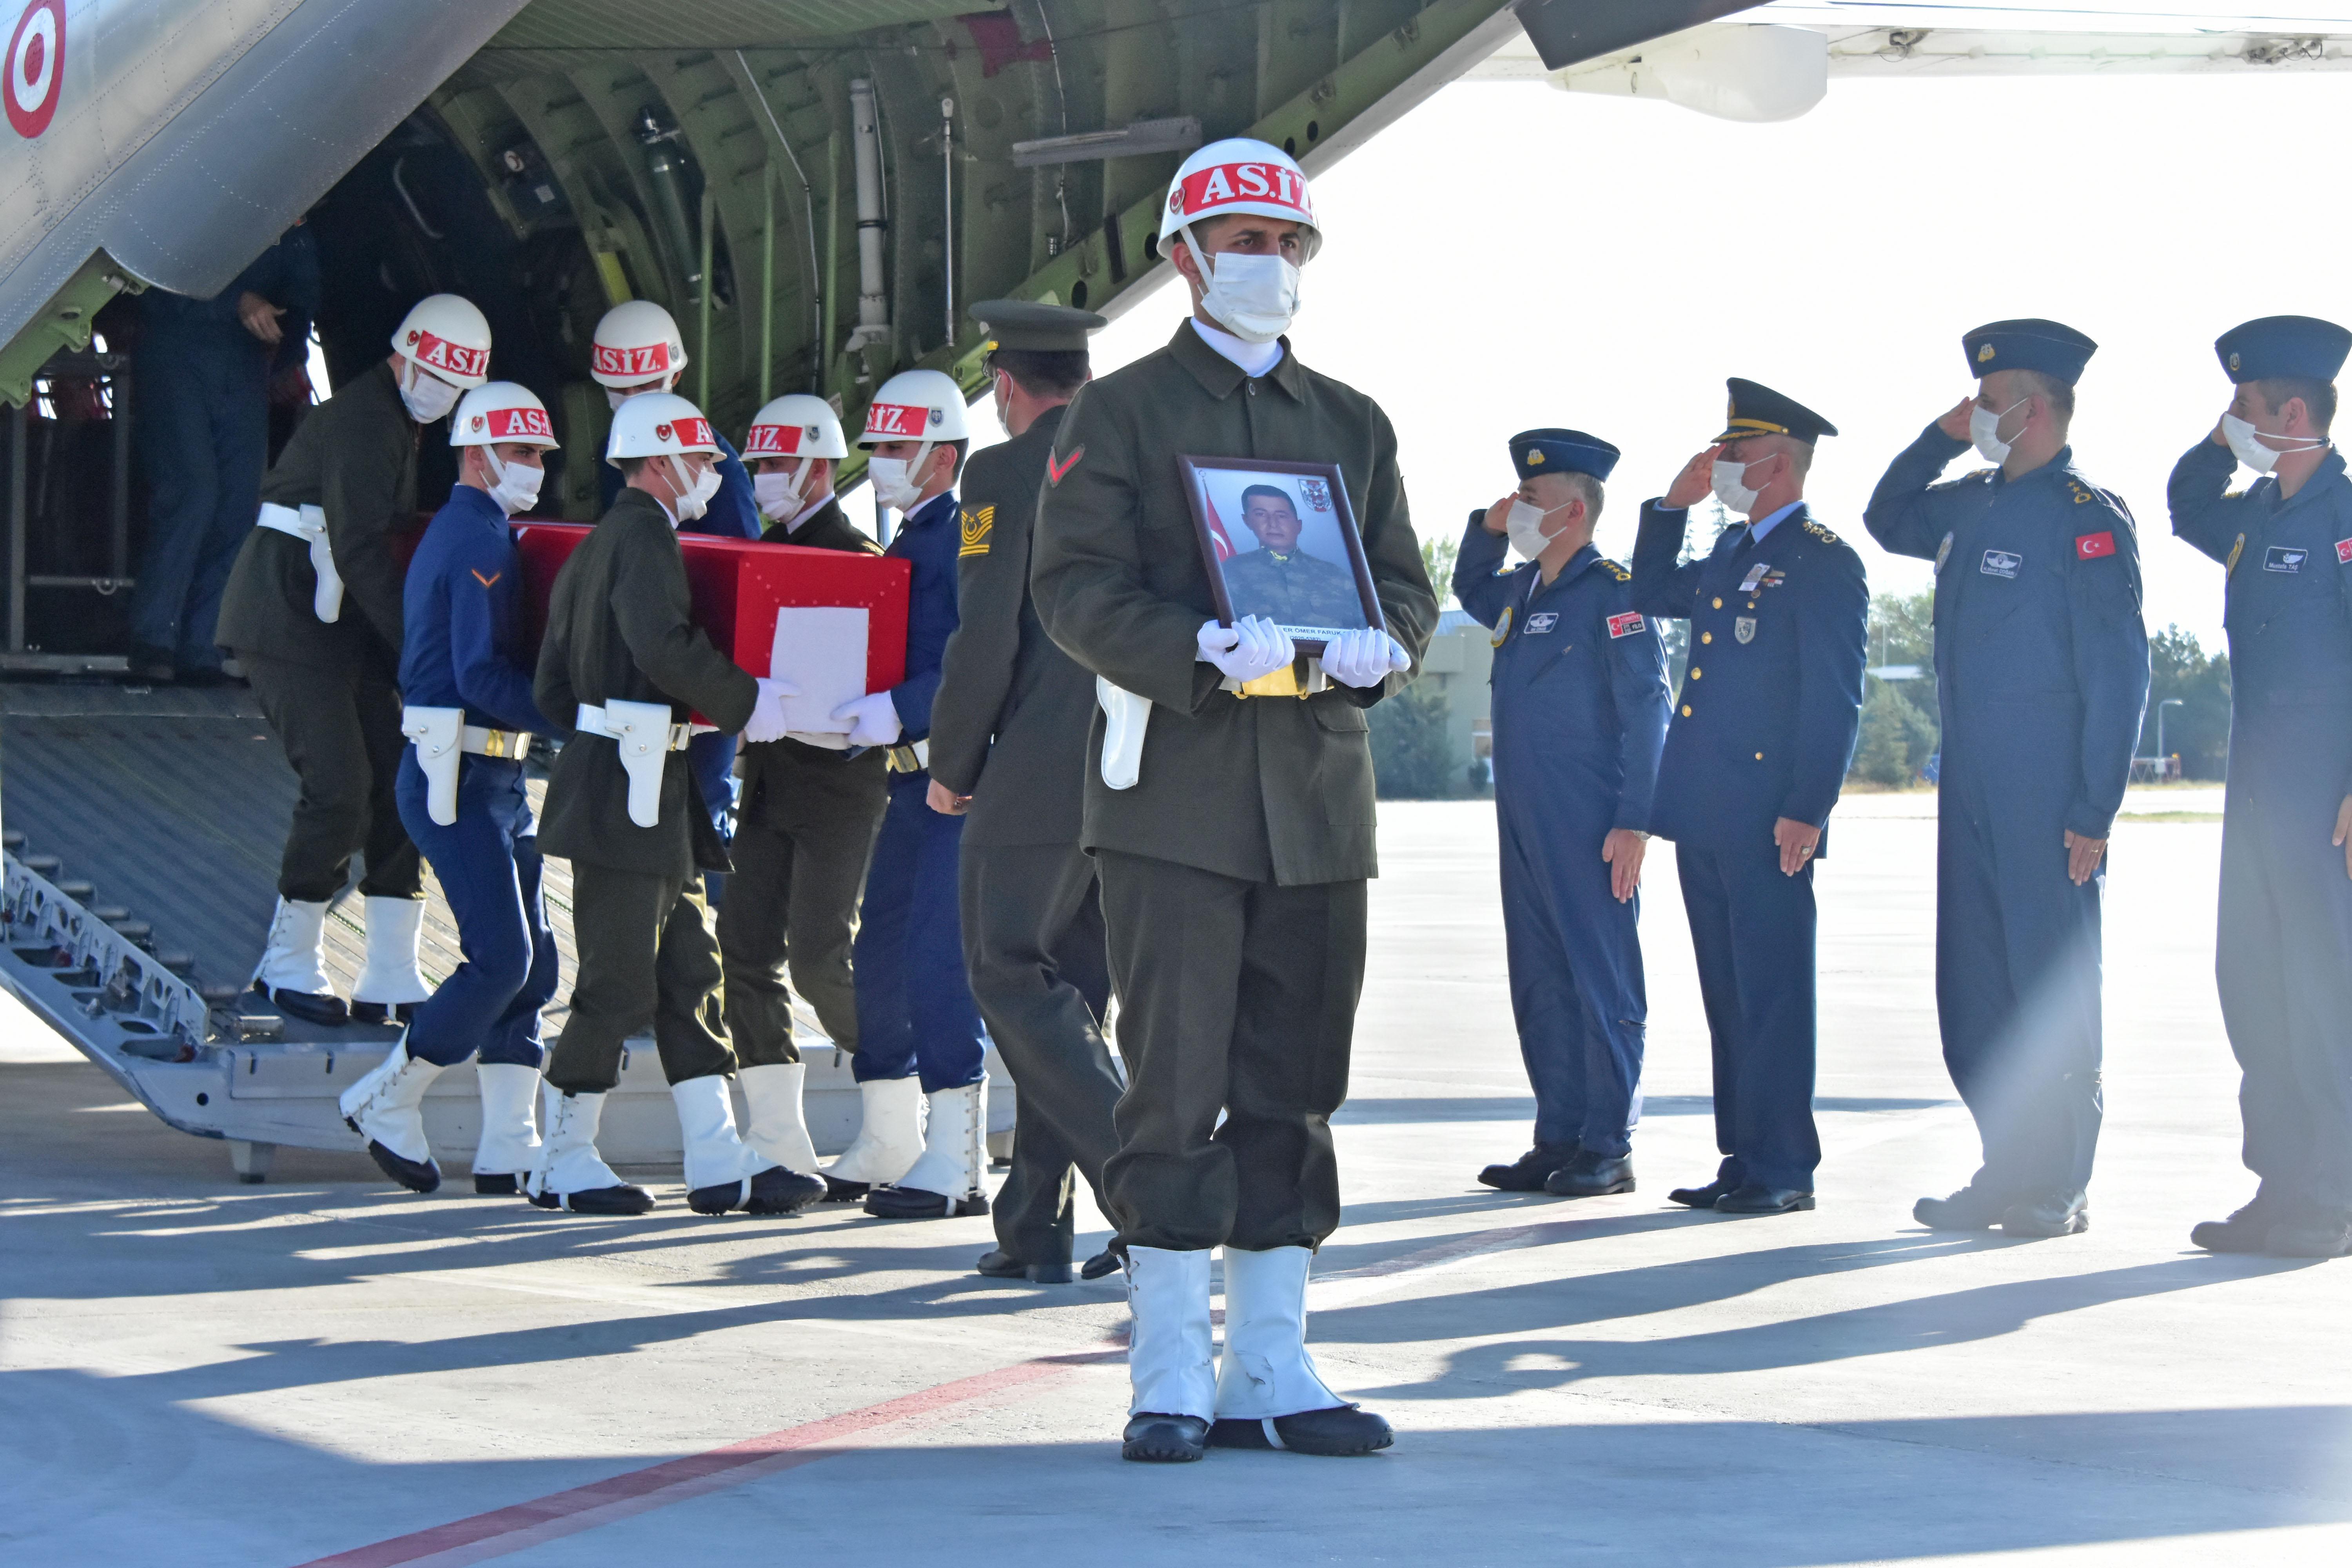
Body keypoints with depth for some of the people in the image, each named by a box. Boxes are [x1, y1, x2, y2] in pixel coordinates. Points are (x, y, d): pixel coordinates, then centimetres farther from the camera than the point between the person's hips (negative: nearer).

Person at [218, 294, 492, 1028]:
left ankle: (391, 979, 4)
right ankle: (289, 964, 3)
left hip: (342, 623, 10)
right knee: (340, 789, -13)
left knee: (398, 781, 2)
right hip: (288, 618, -10)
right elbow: (360, 552, -22)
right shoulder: (363, 421, -16)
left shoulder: (396, 421, 16)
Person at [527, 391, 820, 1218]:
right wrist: (747, 703, -16)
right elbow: (664, 646, -28)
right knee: (619, 984, -4)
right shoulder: (644, 536, -11)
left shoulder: (594, 545, 19)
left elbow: (553, 689, 20)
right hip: (629, 789, -11)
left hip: (652, 799, 11)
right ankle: (564, 1164, 4)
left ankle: (718, 1159, 9)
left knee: (689, 970, 8)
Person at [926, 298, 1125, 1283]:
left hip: (1042, 776, -7)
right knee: (1068, 996, 12)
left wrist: (951, 768, 0)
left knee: (1014, 984, 1)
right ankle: (1035, 1229, 11)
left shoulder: (1008, 474, -7)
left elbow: (985, 643, -12)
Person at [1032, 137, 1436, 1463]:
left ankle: (1273, 1370, 11)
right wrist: (1205, 651, -20)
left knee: (1293, 1089, 6)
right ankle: (1173, 1380, 0)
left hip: (1319, 796, 4)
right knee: (1177, 1086, -6)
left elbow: (1409, 588, 16)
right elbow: (1074, 584, -5)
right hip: (1176, 792, -4)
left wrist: (1373, 646, -8)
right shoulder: (1121, 412, 5)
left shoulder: (1353, 424, 19)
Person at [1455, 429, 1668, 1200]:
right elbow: (1469, 590, 39)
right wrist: (1484, 527, 18)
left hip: (1591, 835, -8)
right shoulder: (1522, 592, 15)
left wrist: (1635, 823, -18)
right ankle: (1558, 1142, 15)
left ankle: (1607, 1150, 2)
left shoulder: (1614, 593, -9)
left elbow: (1647, 715, -13)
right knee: (1540, 989, 10)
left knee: (1603, 986, -2)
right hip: (1526, 830, 8)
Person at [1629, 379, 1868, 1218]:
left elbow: (1837, 699, -13)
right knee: (1727, 993, 10)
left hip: (1768, 823, -8)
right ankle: (1743, 1158, 15)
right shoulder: (1730, 553, 17)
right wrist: (1673, 505, 19)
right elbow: (1653, 595, 33)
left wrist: (1808, 809, -19)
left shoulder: (1823, 563, -8)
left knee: (1770, 994, -5)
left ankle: (1783, 1169, -1)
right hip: (1705, 818, 8)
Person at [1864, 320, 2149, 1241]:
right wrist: (1940, 439, 15)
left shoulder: (2088, 518, -10)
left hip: (2046, 795, -8)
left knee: (2051, 988, -2)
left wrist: (2095, 812, -16)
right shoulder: (1973, 507, 13)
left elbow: (2118, 674, -12)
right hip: (1969, 784, 8)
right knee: (1973, 989, 10)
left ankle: (2061, 1190, 5)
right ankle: (2008, 1173, 18)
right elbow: (1888, 521, 33)